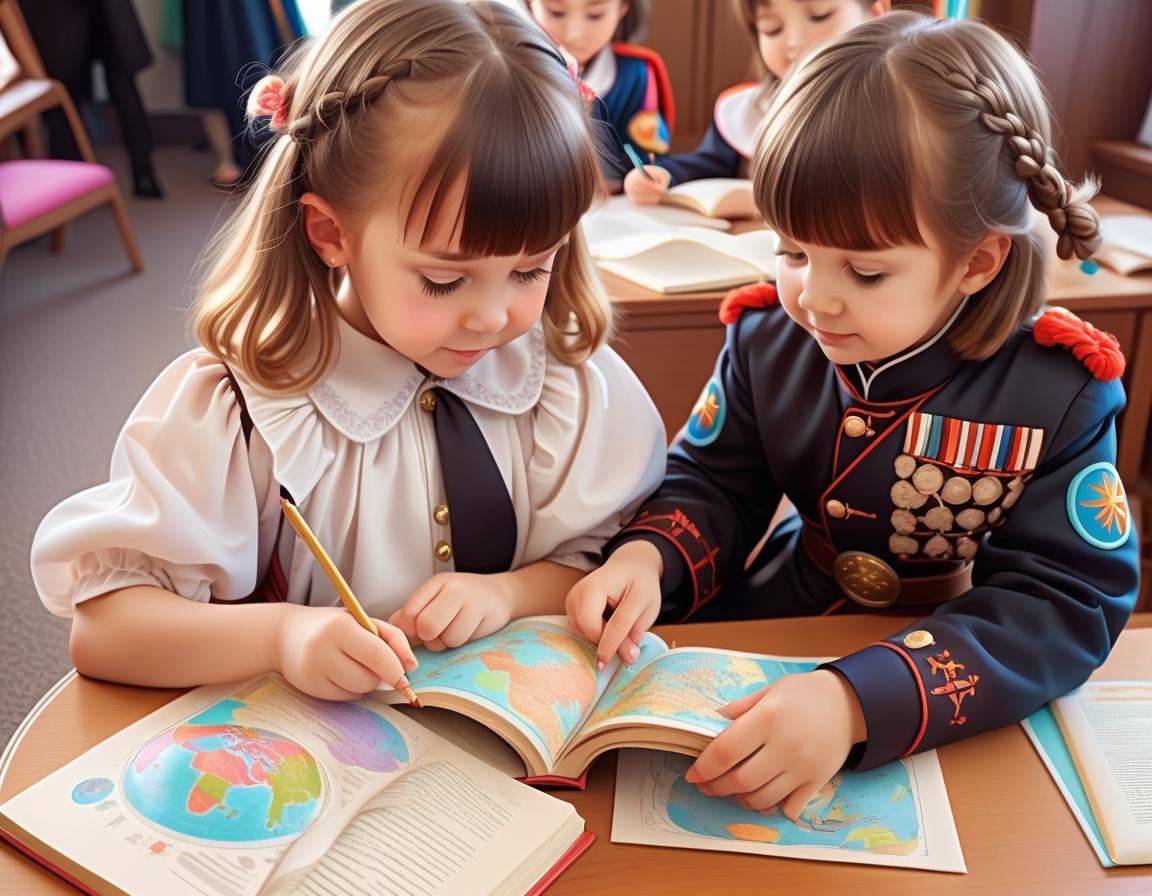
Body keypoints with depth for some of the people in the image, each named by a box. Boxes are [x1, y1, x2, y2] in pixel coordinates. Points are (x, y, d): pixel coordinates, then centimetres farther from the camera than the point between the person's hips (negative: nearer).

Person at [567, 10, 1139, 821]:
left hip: (958, 719, -3)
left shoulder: (1060, 393, -18)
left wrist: (858, 702, -39)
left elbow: (1067, 603, -23)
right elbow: (713, 485, 2)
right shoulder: (768, 335, -7)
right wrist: (647, 558, -23)